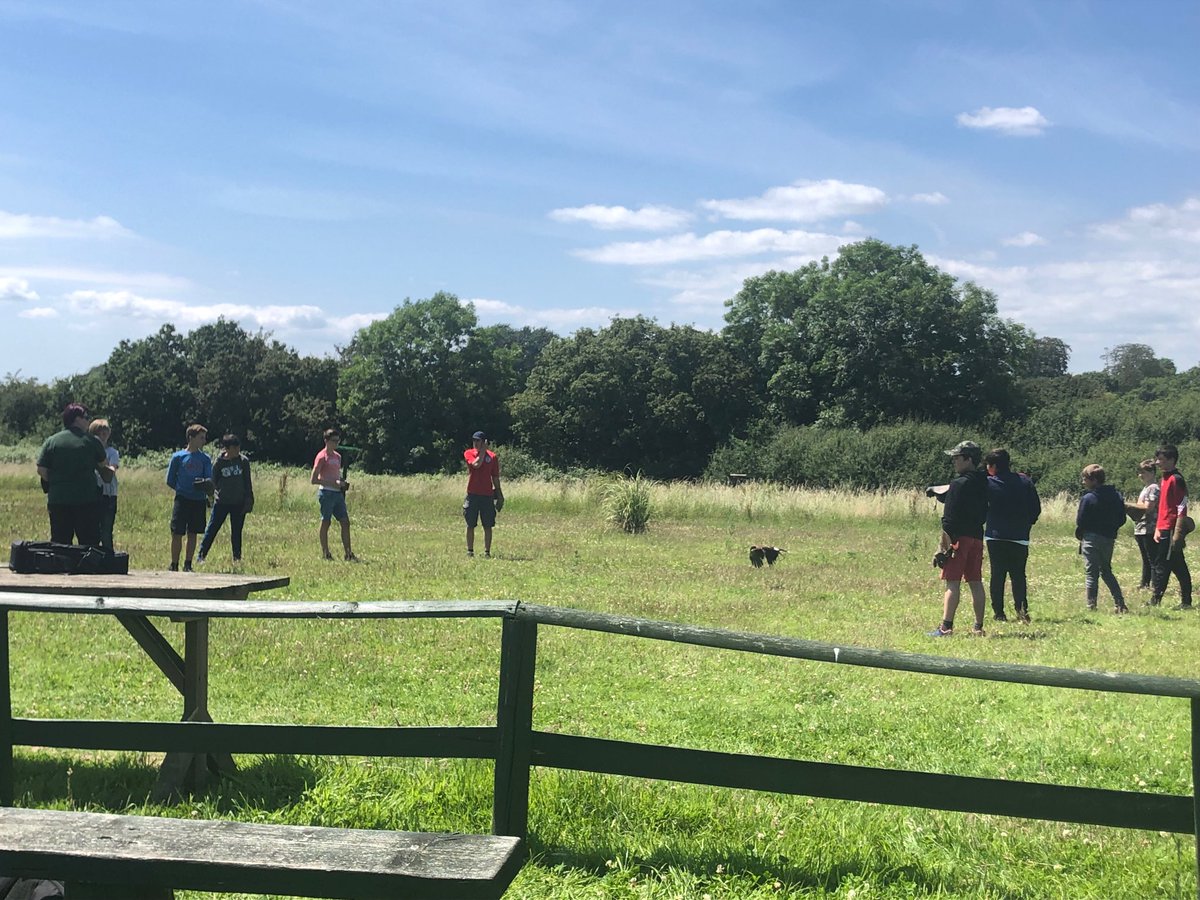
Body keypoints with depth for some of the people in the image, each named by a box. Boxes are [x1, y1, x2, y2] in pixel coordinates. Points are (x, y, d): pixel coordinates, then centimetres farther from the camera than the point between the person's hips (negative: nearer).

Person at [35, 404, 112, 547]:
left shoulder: (51, 441, 3)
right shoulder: (91, 441, -2)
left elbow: (41, 470, 0)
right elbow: (104, 464, 11)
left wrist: (56, 482, 15)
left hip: (58, 500, 2)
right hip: (87, 499, -2)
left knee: (59, 542, 9)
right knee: (89, 543, 4)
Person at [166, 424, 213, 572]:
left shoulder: (205, 458, 6)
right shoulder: (178, 456, -1)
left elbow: (209, 480, 0)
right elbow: (170, 481, 4)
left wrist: (205, 483, -21)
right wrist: (183, 489, 3)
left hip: (199, 501, 2)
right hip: (182, 500, -2)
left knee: (192, 534, 7)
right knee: (177, 534, -3)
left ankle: (188, 565, 15)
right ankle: (174, 565, 6)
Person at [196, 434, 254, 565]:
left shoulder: (244, 461, -1)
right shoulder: (218, 462, -6)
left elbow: (247, 482, 4)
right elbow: (213, 481, 3)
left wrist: (248, 500, 1)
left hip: (239, 503, 1)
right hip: (221, 502, -1)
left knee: (236, 531, 8)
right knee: (211, 529, 1)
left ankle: (237, 558, 18)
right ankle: (201, 555, 8)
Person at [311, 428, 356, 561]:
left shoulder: (338, 456, 15)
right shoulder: (322, 457, -8)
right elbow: (313, 479, -12)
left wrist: (342, 483, 4)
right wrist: (333, 483, -17)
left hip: (338, 493, 7)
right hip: (326, 493, -7)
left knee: (345, 522, 3)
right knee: (325, 523, 0)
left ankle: (348, 554, 5)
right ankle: (325, 554, 7)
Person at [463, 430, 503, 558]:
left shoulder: (492, 456, 4)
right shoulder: (468, 453, 2)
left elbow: (495, 477, 9)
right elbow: (476, 464, -18)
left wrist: (499, 494, 7)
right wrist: (482, 451, -10)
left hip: (487, 495, 0)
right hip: (472, 494, 0)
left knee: (488, 526, 1)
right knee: (470, 525, 4)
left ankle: (487, 551, 6)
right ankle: (470, 551, 11)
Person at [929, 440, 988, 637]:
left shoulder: (959, 484, -13)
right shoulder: (983, 483, 10)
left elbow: (949, 519, -15)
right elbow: (984, 514, 16)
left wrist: (943, 544, -13)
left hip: (959, 537, -8)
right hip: (977, 536, 8)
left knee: (952, 582, -8)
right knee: (976, 582, 10)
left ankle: (946, 626, -12)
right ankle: (978, 626, 13)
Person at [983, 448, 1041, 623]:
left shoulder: (988, 484, -7)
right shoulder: (1025, 481, 3)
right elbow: (1036, 508, 6)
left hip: (995, 537, -2)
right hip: (1020, 538, 2)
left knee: (997, 575, 5)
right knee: (1018, 575, 9)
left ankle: (999, 612, 3)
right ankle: (1022, 610, -7)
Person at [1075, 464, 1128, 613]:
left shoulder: (1088, 498, -15)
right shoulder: (1116, 496, 4)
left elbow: (1080, 521, -12)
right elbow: (1121, 519, 7)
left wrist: (1079, 534, 8)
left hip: (1091, 538, -6)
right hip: (1109, 538, 6)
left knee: (1091, 573, 1)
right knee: (1106, 571, 19)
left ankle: (1091, 606, 0)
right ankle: (1120, 604, 12)